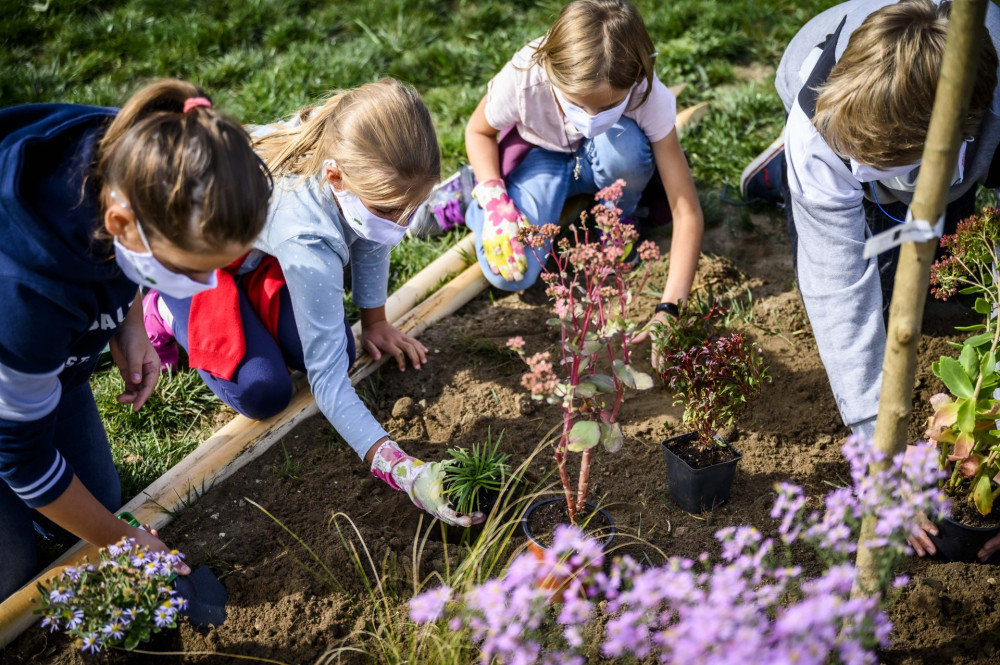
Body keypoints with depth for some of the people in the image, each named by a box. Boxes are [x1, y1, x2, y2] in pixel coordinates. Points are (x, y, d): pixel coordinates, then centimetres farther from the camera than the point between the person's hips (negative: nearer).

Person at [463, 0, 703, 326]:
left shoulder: (649, 95, -35)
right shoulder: (521, 81, -35)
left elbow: (687, 211, -32)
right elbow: (478, 131, -11)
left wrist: (669, 308, -41)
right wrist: (495, 202, -28)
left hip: (599, 162, 1)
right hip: (542, 156, -1)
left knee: (624, 144, -38)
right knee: (509, 274, -26)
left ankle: (620, 220, -4)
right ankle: (479, 195, 6)